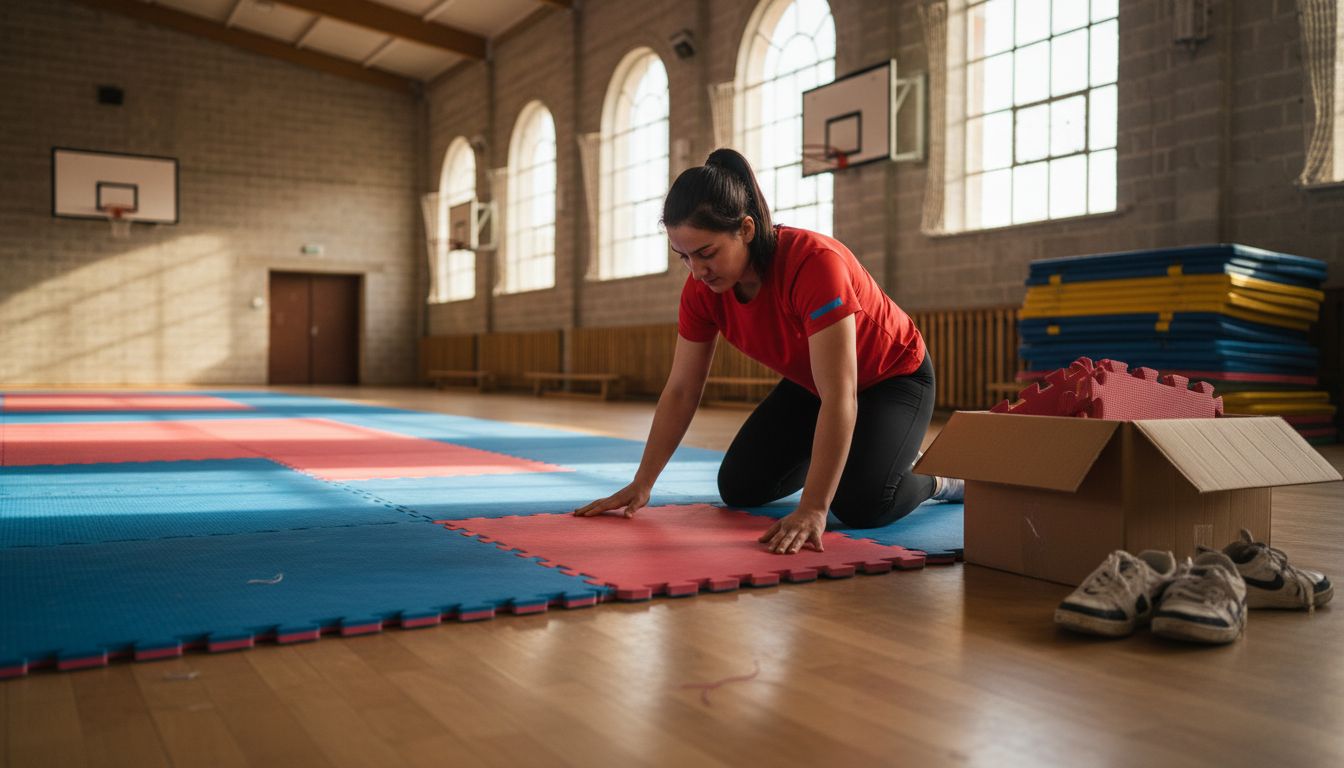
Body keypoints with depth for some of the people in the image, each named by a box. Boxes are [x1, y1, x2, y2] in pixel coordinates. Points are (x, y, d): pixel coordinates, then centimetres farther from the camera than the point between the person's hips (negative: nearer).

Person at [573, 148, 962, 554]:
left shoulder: (814, 262, -38)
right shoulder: (702, 286, -19)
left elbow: (839, 399, -40)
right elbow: (681, 390, -10)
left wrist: (812, 510, -43)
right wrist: (641, 485, -12)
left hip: (894, 376, -6)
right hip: (809, 383, 6)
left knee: (859, 504, -26)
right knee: (738, 487, -2)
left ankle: (934, 481, 7)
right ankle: (826, 457, 25)